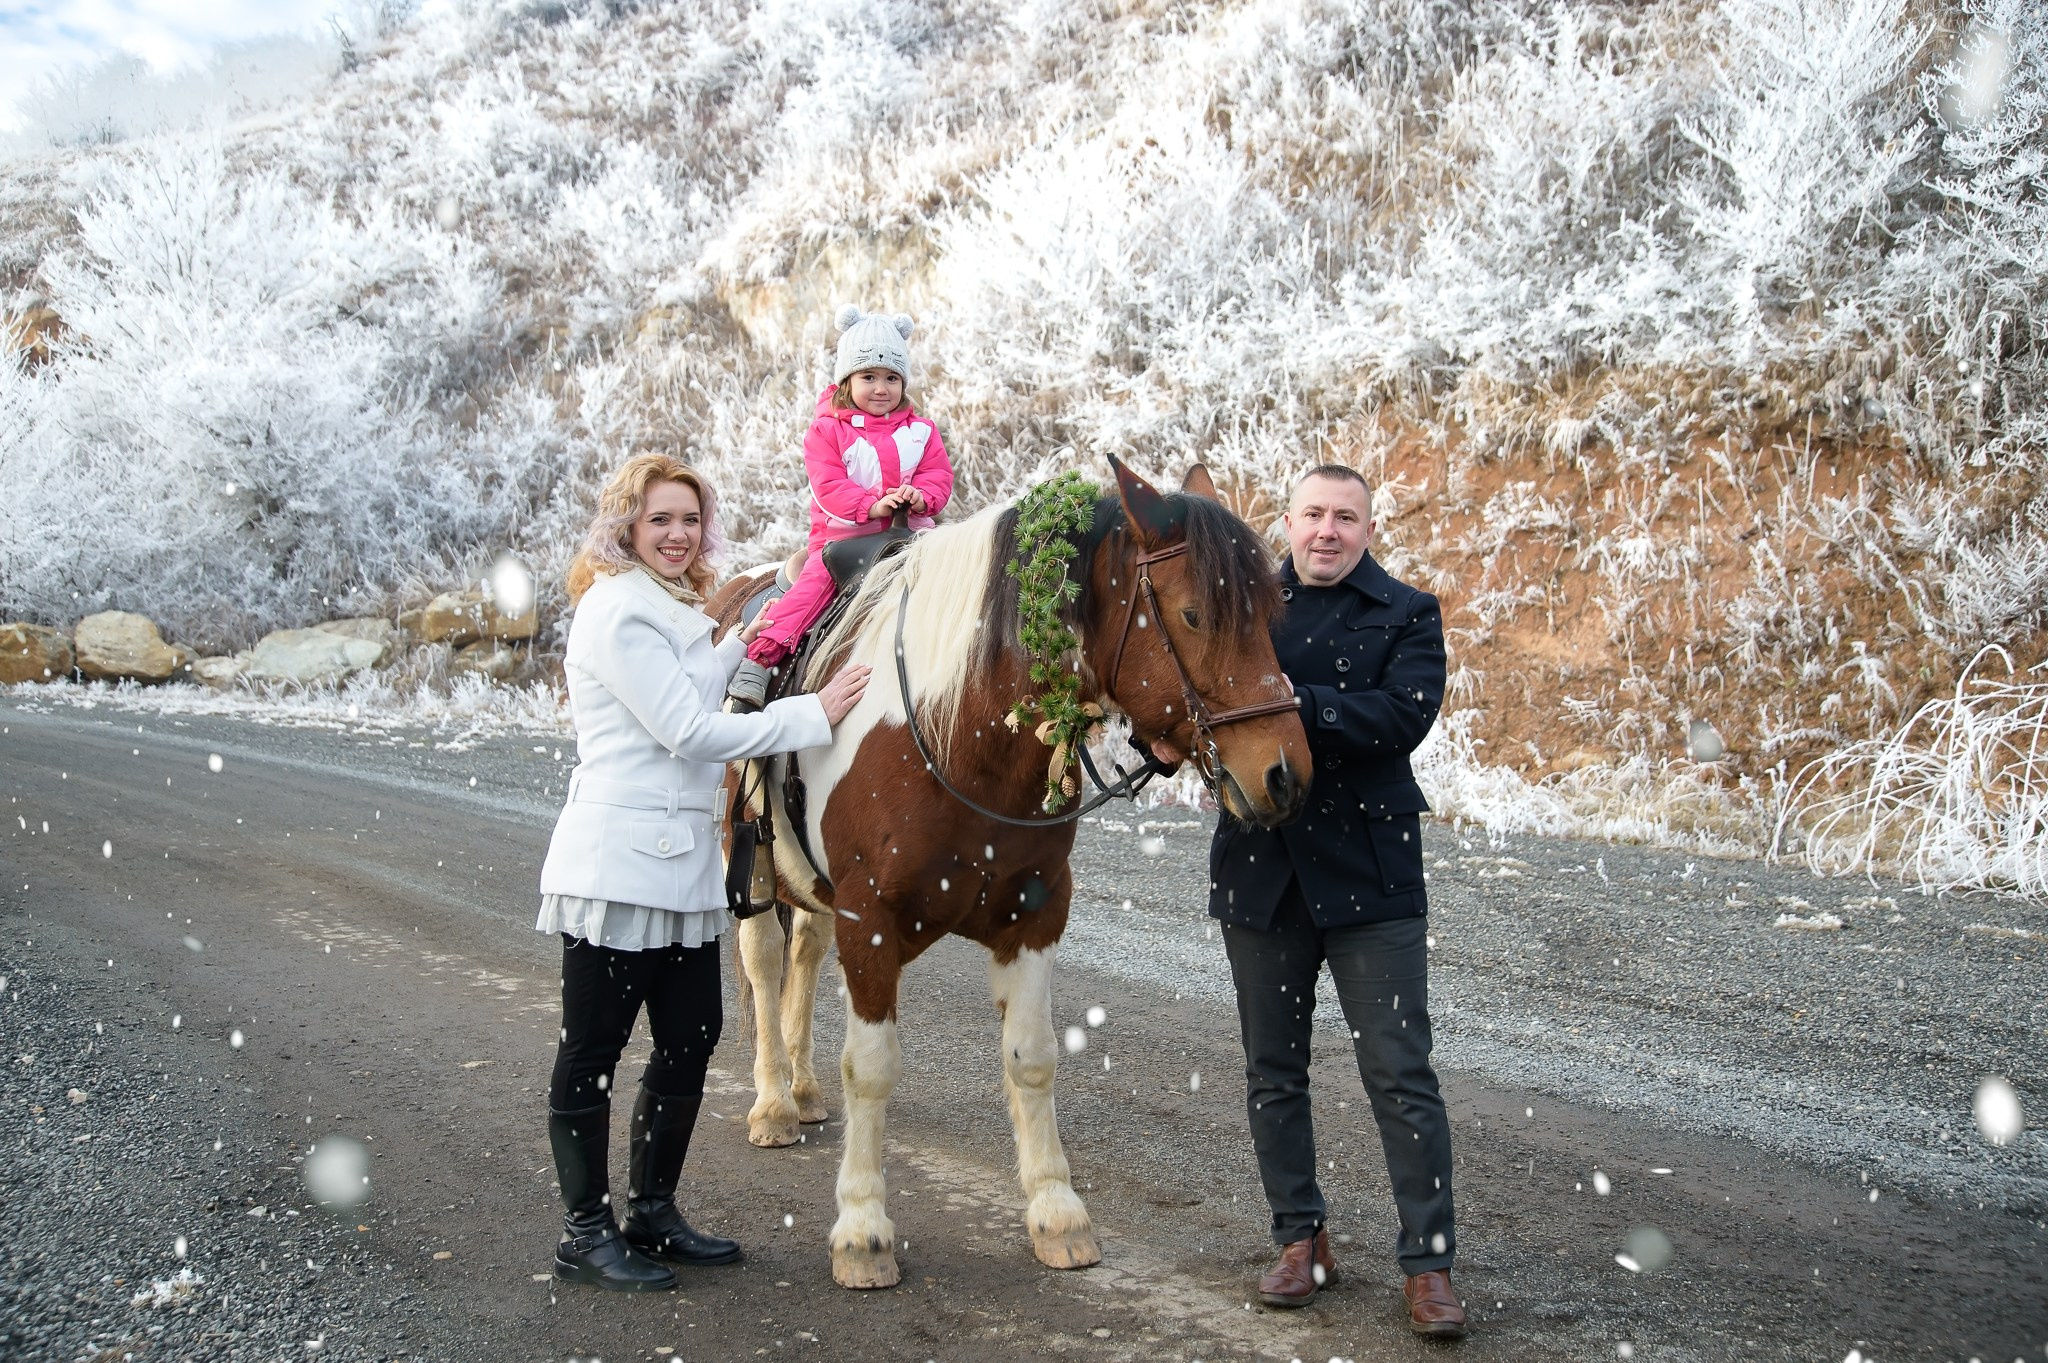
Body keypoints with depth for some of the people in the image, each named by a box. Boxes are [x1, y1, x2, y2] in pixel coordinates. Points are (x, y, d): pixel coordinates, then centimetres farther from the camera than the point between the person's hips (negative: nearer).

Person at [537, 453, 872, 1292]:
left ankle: (652, 1215, 24)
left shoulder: (671, 609, 18)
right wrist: (814, 715, -16)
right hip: (620, 862, -10)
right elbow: (686, 729, -18)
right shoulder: (617, 609, -13)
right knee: (593, 1049, 1)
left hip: (683, 862, 10)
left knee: (690, 1038, 12)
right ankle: (585, 1233, 10)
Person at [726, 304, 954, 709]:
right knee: (815, 580, -24)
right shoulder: (827, 429, 0)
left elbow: (940, 474, 5)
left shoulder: (920, 431, 11)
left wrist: (921, 497, -19)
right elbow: (828, 484, -9)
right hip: (842, 534, -4)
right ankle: (758, 658, -28)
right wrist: (872, 505, -23)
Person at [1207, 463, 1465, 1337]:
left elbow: (1401, 718, -17)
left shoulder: (1408, 616, -1)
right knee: (1273, 1070, 12)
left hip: (1369, 872, -3)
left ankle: (1430, 1262, 6)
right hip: (1259, 866, 3)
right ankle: (1300, 1238, 27)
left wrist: (1295, 702, -25)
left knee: (1400, 1075, -2)